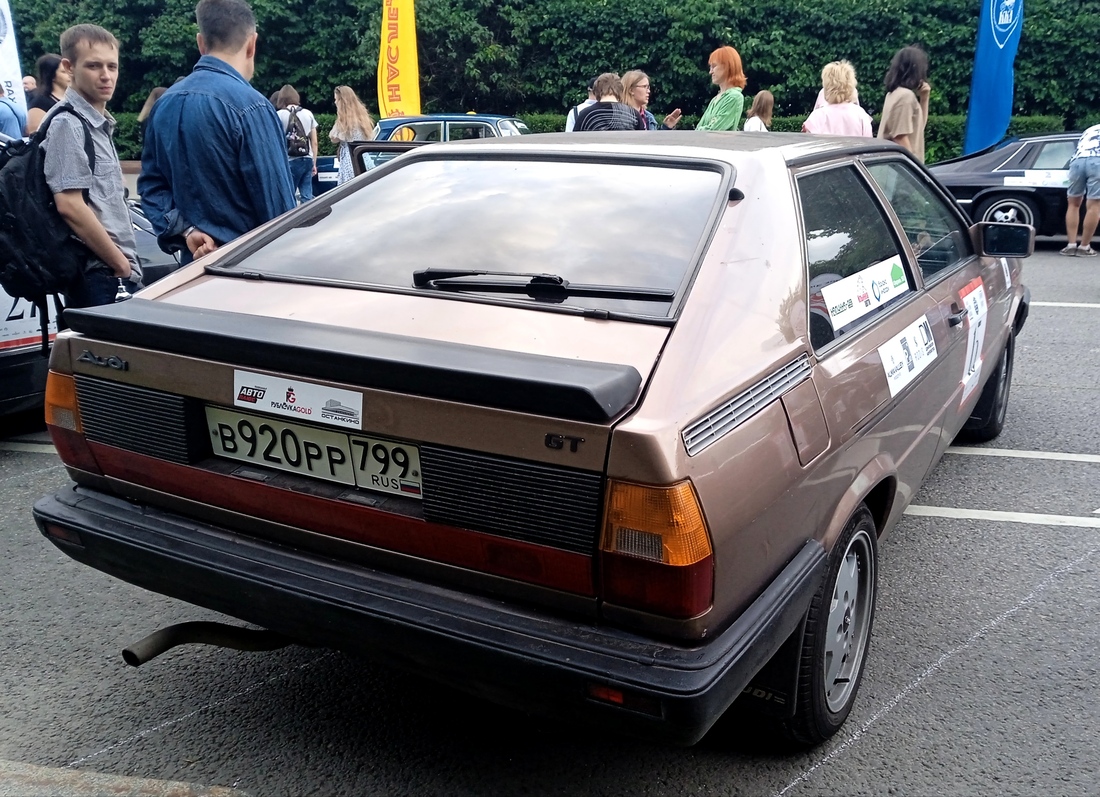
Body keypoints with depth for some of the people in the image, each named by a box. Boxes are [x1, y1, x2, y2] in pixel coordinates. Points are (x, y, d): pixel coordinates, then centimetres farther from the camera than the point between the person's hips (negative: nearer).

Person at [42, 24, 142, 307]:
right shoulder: (68, 124, -11)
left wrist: (126, 264, 13)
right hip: (97, 275, -9)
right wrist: (123, 266, -14)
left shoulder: (98, 124, 16)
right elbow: (70, 206, -18)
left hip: (115, 271, 9)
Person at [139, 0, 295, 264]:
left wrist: (186, 230, -5)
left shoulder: (164, 104, 6)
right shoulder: (249, 106, -18)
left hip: (195, 261, 7)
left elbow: (151, 183, 7)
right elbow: (276, 200, -16)